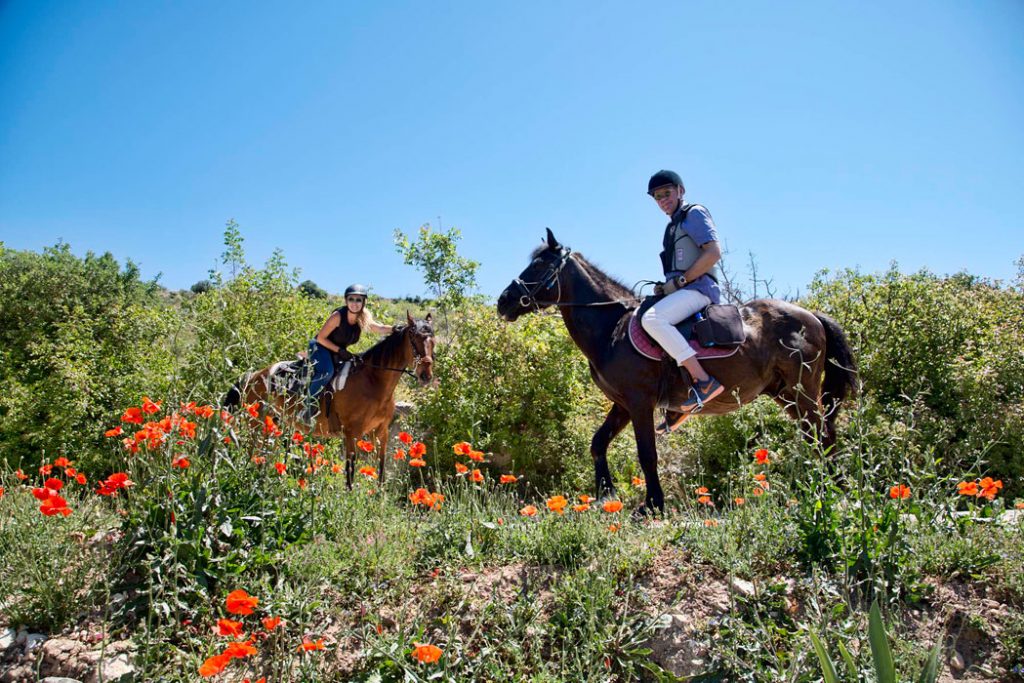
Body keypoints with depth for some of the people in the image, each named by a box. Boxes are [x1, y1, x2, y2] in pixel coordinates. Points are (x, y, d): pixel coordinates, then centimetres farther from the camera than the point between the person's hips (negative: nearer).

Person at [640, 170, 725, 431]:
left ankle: (704, 381, -32)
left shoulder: (694, 213, -1)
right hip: (682, 289, 10)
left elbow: (714, 253, -14)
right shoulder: (673, 225, 25)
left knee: (652, 319, -32)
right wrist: (666, 287, 11)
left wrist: (679, 281, -15)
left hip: (698, 287, -10)